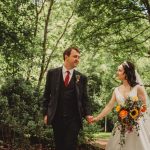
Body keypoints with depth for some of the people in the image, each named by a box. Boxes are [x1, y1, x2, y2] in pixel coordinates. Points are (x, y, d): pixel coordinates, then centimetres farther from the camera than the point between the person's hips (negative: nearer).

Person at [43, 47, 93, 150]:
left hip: (74, 119, 0)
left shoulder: (82, 78, 4)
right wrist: (46, 113, 2)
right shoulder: (52, 73, 3)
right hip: (57, 118, 1)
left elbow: (85, 98, 6)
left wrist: (87, 114, -8)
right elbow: (46, 95, 7)